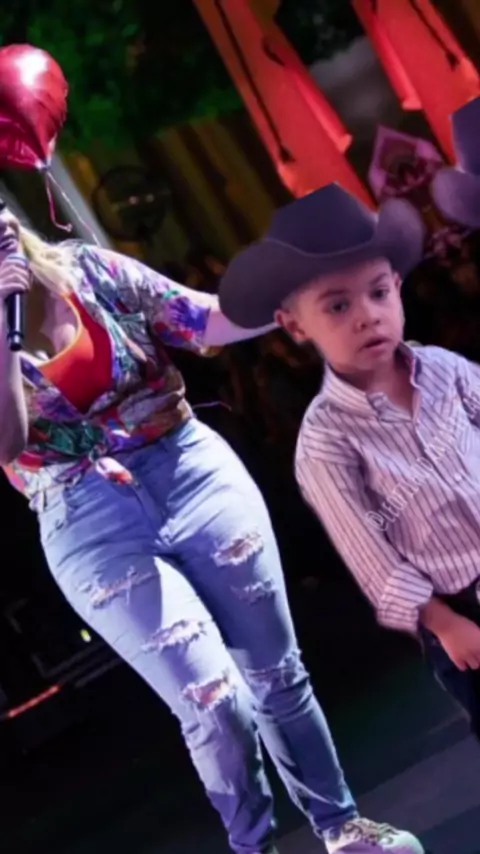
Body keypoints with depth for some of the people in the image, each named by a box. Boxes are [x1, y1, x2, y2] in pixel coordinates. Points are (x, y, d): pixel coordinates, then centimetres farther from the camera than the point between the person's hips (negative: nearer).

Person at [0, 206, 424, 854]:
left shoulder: (88, 269, 1)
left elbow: (209, 323, 3)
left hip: (192, 473, 2)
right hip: (93, 528, -2)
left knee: (277, 675, 9)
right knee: (215, 703, -6)